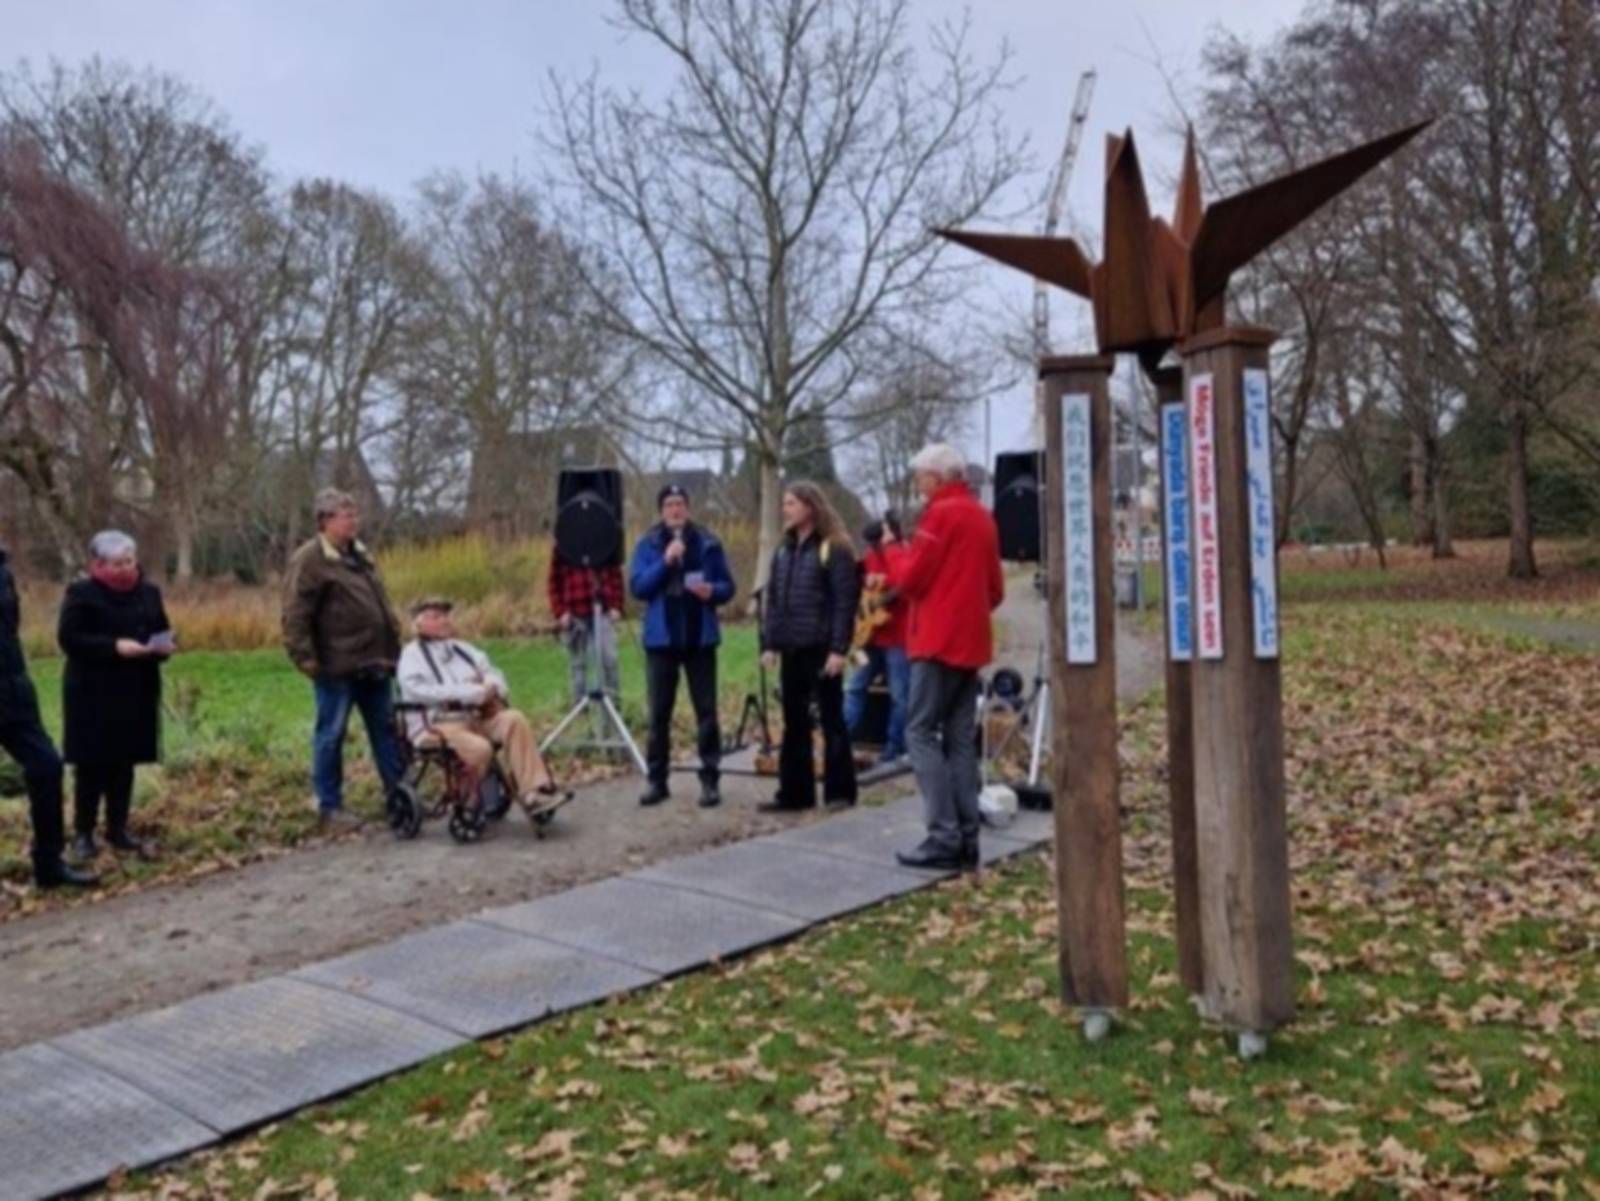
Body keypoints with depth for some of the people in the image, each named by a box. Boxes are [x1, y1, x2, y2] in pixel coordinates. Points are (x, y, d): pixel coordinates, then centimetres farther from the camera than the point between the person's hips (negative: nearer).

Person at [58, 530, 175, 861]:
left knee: (124, 764, 9)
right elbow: (68, 638, -13)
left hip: (136, 693, 5)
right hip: (92, 693, -4)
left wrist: (164, 646, -8)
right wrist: (114, 647, -23)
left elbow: (163, 632, 15)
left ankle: (118, 830, 19)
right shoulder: (81, 593, -7)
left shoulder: (149, 592, 9)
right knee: (91, 766, 0)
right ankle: (83, 834, 10)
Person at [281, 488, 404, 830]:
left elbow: (380, 603, 22)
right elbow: (295, 615, -15)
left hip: (373, 663, 8)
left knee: (386, 730, 12)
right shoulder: (309, 561, -11)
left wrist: (393, 645, 20)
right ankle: (329, 806, 12)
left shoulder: (359, 554, 15)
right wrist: (305, 657, -19)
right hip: (337, 667, -8)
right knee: (331, 735, 3)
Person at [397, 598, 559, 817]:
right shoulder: (412, 654, 2)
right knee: (479, 748, -34)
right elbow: (420, 691, -15)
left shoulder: (463, 649, 22)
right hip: (438, 724, -6)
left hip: (476, 718, 6)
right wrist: (472, 692, -18)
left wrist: (490, 688, -6)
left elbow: (495, 675, 21)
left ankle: (533, 791, -28)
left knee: (514, 720, -23)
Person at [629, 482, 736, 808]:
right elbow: (637, 586, -8)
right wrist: (665, 562, -19)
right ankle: (657, 780, 15)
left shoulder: (708, 543, 2)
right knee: (659, 712, 6)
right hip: (661, 639, 0)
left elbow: (728, 586, 4)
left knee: (706, 710, 1)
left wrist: (712, 591, -17)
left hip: (700, 638, 0)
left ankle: (710, 780, 8)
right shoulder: (648, 545, 2)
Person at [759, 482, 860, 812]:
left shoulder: (834, 549, -7)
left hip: (821, 649, -7)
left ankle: (839, 791, 10)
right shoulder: (784, 549, 14)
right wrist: (769, 643, 7)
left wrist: (839, 649, -18)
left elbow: (845, 602, -12)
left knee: (832, 719, 2)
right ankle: (795, 792, 17)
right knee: (794, 723, 10)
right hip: (791, 649, 7)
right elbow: (773, 599, 14)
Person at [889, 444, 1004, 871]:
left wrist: (896, 569, 8)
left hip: (939, 639, -8)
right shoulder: (983, 517, 16)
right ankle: (966, 837, 7)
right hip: (972, 640, 8)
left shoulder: (941, 513, -9)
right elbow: (995, 588, 19)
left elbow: (912, 579, -11)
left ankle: (945, 837, -11)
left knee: (921, 732, -5)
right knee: (961, 739, 9)